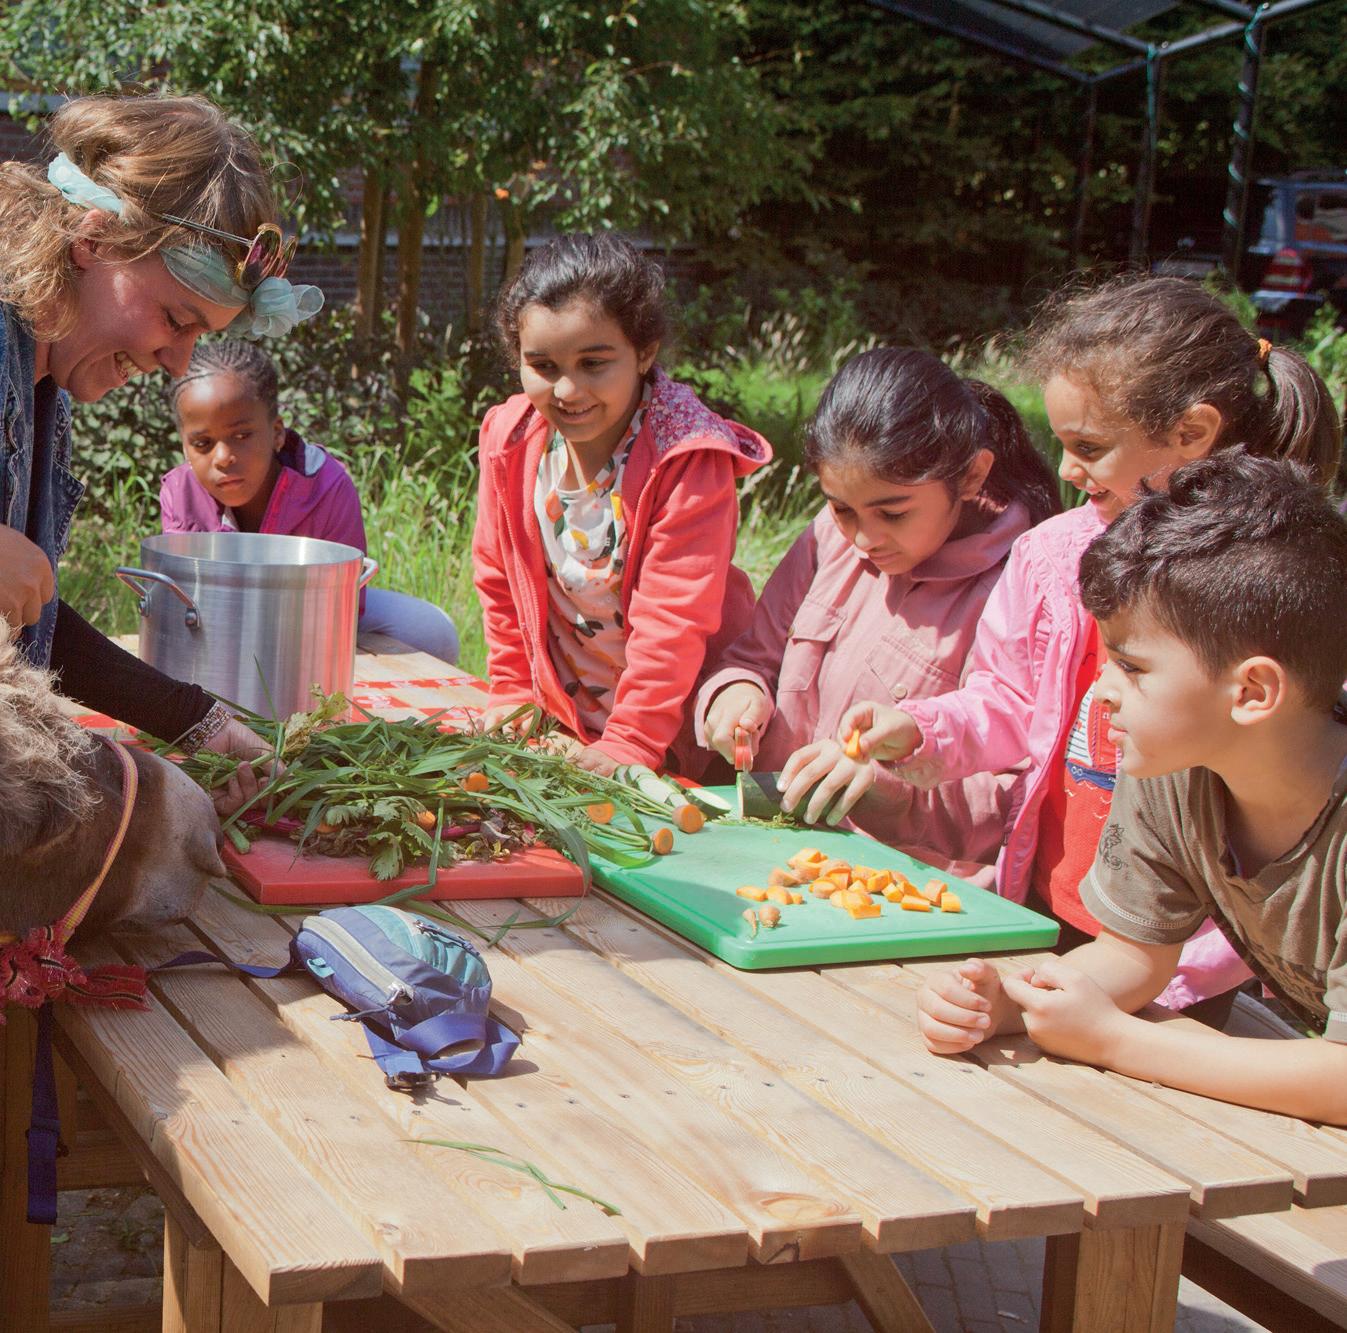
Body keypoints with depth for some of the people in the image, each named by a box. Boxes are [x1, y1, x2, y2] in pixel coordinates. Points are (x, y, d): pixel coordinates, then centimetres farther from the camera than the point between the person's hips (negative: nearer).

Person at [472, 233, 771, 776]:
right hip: (557, 715, 4)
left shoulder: (688, 461, -23)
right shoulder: (510, 441, -8)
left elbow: (672, 616, -23)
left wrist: (629, 743, -24)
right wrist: (514, 689, 6)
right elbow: (499, 578, 6)